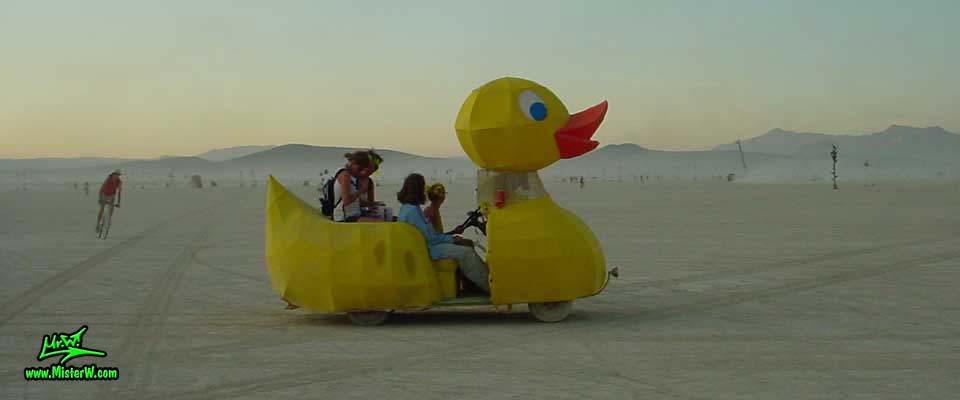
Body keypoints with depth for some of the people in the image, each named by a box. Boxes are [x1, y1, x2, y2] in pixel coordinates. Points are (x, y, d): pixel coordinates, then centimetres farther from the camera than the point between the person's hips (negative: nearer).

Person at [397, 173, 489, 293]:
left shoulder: (407, 207, 14)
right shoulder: (412, 210, -18)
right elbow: (428, 238, -20)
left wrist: (451, 237, 8)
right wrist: (452, 240, -9)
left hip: (428, 245, 11)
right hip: (426, 250, -11)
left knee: (468, 244, 6)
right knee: (466, 253, -20)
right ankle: (489, 286, -17)